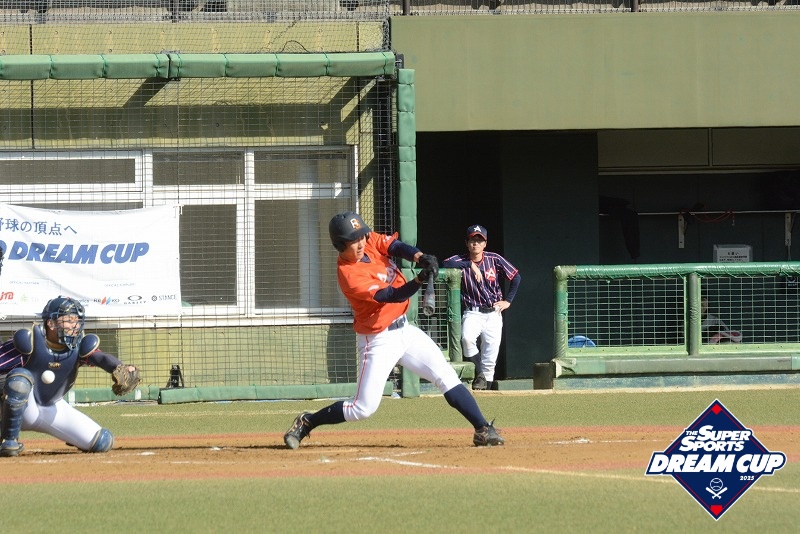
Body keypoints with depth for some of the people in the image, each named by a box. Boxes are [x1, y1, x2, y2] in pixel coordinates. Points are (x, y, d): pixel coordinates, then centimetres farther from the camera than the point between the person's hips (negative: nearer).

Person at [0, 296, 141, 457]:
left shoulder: (79, 346, -11)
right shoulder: (30, 341, -21)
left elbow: (101, 358, -30)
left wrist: (120, 369, -52)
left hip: (54, 409, 5)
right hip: (22, 410, -5)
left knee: (103, 442, -5)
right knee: (20, 377, -39)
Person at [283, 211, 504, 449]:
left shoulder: (371, 242, -3)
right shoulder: (350, 276, -25)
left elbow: (396, 246, -13)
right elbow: (392, 296, -30)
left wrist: (420, 257, -34)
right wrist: (420, 279, -46)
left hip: (404, 329, 7)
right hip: (379, 340, -7)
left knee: (447, 378, -1)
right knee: (364, 408, -5)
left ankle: (483, 429, 1)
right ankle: (306, 422, 13)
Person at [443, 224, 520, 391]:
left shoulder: (494, 259, 1)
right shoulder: (461, 260, -1)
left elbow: (516, 277, 6)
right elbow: (446, 264, -23)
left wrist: (508, 301, 1)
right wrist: (470, 265, -25)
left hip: (493, 313, 1)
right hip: (472, 313, -1)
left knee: (492, 346, -17)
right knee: (467, 338, -27)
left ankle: (485, 377, 3)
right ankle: (480, 370, -5)